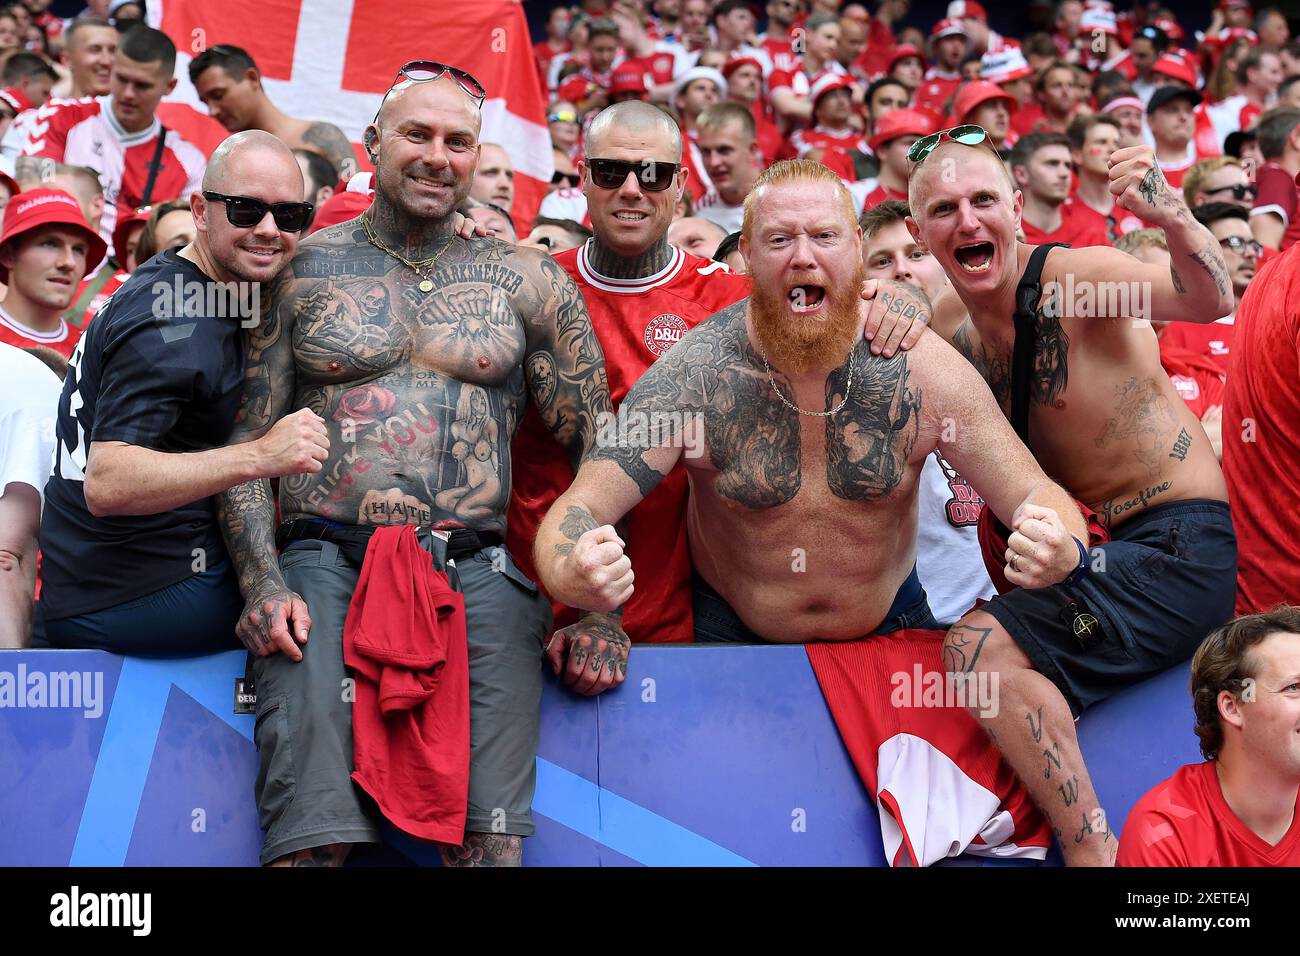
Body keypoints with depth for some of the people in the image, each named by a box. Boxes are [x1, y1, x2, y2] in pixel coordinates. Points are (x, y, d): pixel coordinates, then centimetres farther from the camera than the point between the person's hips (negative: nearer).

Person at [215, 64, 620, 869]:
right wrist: (263, 584, -6)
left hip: (476, 571, 1)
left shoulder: (528, 281, 13)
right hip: (325, 564, -1)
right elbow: (245, 439, 9)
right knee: (314, 835, -18)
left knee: (492, 837, -15)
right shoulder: (301, 268, 11)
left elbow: (597, 444, 12)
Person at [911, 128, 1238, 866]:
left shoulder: (1075, 279, -17)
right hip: (1101, 552, 8)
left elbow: (1210, 301, -33)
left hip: (1182, 545, -8)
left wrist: (1173, 218, -53)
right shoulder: (949, 325, 5)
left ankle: (1094, 848, -12)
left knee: (981, 647, -22)